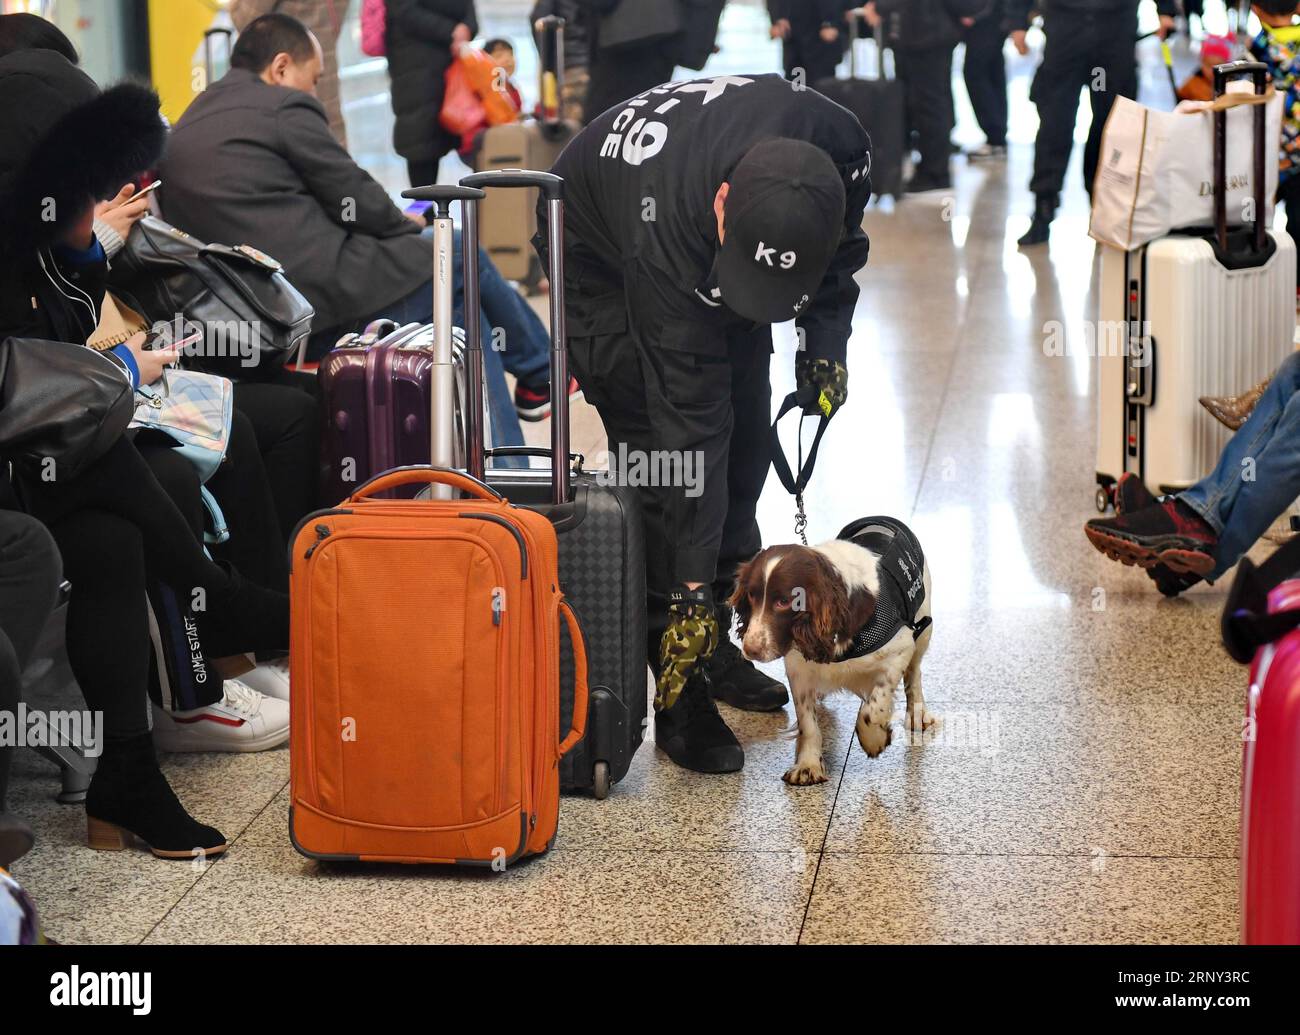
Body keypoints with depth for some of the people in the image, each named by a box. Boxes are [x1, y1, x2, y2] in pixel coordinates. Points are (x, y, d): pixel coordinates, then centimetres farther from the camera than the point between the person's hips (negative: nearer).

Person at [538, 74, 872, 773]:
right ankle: (680, 694, -10)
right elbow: (685, 420, -40)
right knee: (664, 453, -15)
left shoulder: (842, 150, -34)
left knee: (742, 440, 6)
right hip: (601, 252, -6)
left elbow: (842, 248, -5)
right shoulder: (673, 229, -45)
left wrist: (826, 340, -16)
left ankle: (717, 644, 20)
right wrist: (690, 589, -37)